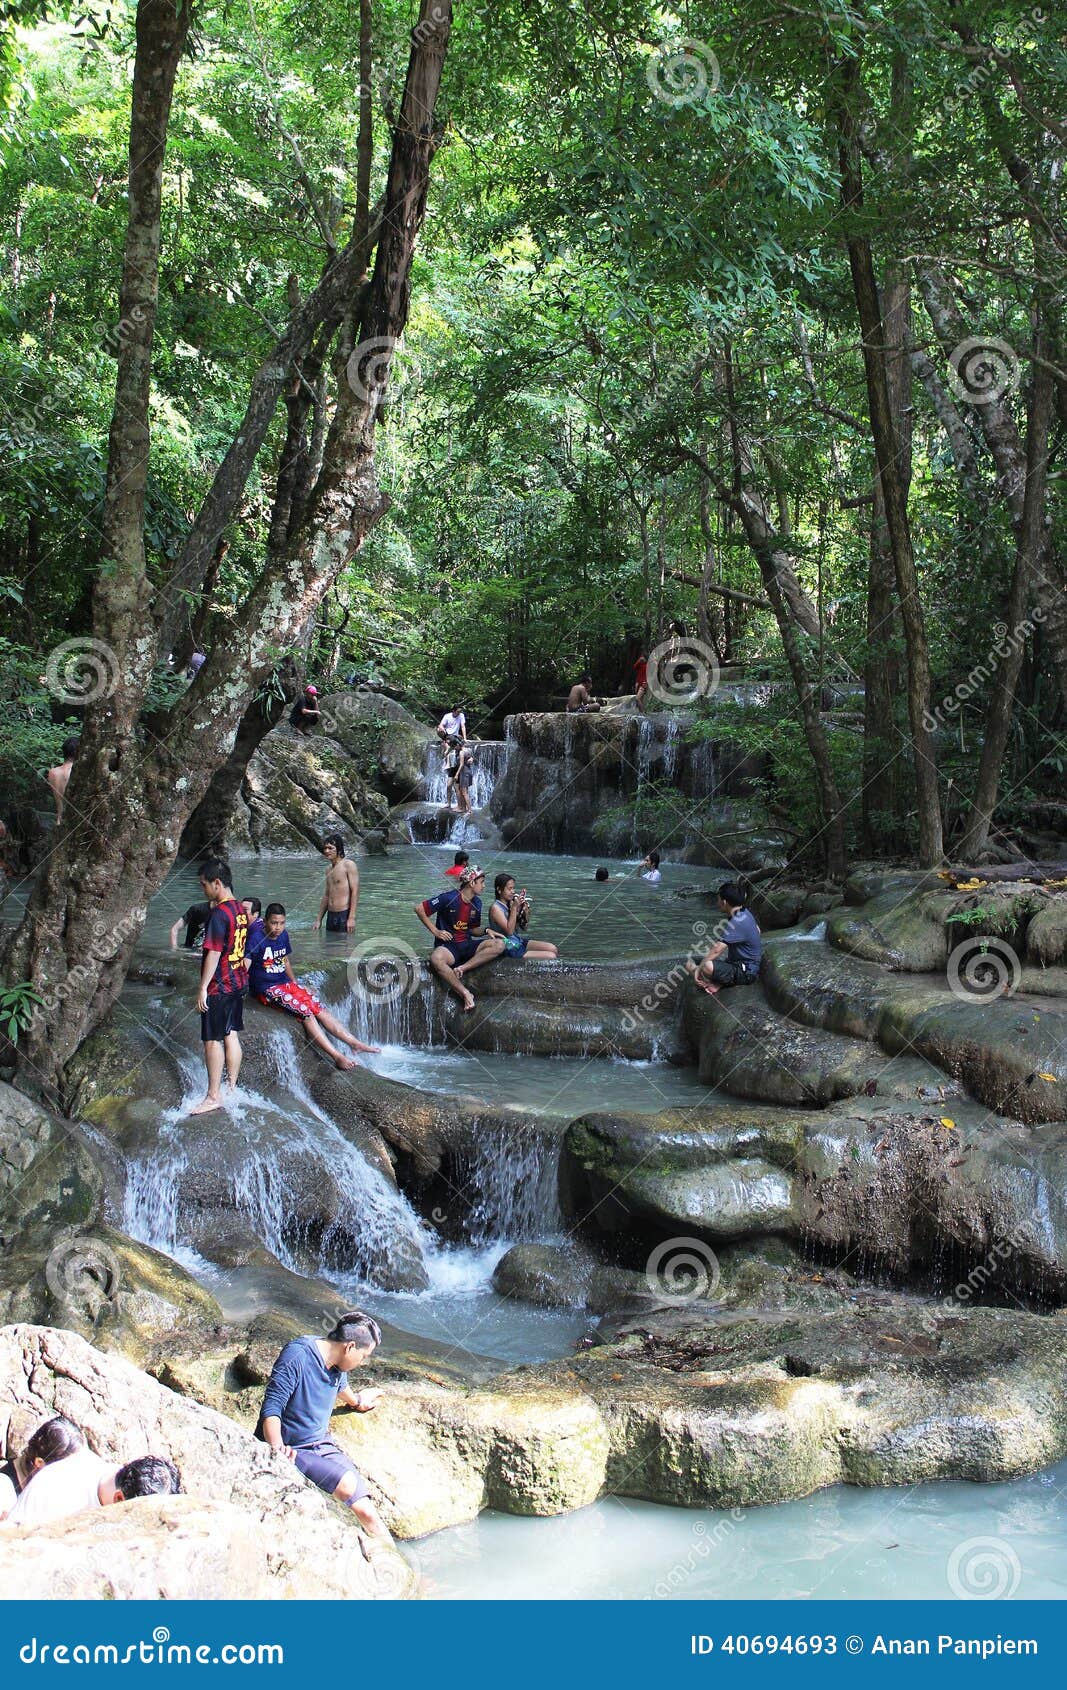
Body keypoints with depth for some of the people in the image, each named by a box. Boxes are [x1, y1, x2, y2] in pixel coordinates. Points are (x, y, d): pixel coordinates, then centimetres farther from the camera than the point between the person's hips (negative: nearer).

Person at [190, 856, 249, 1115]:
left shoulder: (219, 914, -20)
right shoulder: (239, 909, 7)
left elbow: (214, 954, -21)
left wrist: (203, 989, -16)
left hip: (219, 987, -9)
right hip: (238, 982, 9)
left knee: (213, 1040, -2)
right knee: (231, 1035, 14)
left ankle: (214, 1096, 2)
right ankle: (232, 1088, 20)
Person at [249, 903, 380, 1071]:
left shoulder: (283, 935, 7)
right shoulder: (256, 938, -15)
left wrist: (296, 984, 20)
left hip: (286, 983, 7)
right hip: (267, 989, -7)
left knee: (319, 1008, -4)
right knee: (304, 1012, -21)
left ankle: (354, 1043, -2)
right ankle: (336, 1057, -25)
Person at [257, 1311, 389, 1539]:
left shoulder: (338, 1366, 7)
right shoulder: (297, 1355, -18)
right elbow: (271, 1409, -23)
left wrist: (356, 1401, 52)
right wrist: (278, 1448, -39)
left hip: (323, 1444, 7)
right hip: (292, 1450, -7)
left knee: (367, 1513, -13)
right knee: (349, 1483, -29)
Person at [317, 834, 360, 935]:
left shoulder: (348, 865, -7)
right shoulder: (329, 868, 17)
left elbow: (355, 891, -13)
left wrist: (352, 918, -20)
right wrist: (319, 920, 20)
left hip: (344, 915, -8)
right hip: (330, 916, 8)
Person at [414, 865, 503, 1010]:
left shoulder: (476, 903, 10)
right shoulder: (449, 898, -12)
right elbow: (419, 909, -9)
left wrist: (486, 931, -2)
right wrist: (435, 931, -9)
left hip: (467, 945, 6)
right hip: (448, 946, -6)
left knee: (499, 945, -19)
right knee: (436, 959, -42)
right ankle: (465, 994, -37)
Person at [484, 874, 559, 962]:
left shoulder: (510, 903, 6)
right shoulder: (495, 907, -15)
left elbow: (523, 926, 13)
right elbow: (509, 931, -22)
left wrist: (525, 908, -5)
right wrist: (514, 908, -23)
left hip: (519, 940, 8)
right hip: (510, 949, -8)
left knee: (553, 949, -2)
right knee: (551, 956, -16)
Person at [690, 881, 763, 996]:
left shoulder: (736, 923, -26)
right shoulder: (745, 913, 4)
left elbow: (717, 950, -27)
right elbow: (757, 930, 25)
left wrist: (699, 968, -19)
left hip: (745, 973, -11)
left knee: (707, 966, -33)